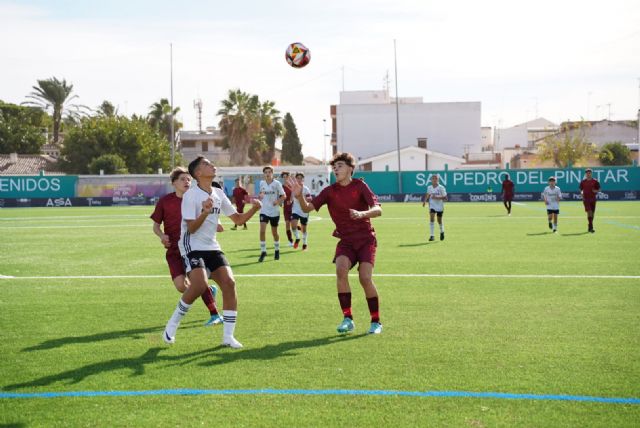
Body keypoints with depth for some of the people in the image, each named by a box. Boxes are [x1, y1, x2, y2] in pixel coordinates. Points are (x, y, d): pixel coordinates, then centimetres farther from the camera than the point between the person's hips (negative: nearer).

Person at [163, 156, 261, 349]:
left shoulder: (218, 194, 9)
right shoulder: (191, 195, -12)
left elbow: (238, 219, 13)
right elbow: (191, 228, -16)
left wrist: (254, 209, -5)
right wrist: (205, 213, -33)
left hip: (212, 247, 6)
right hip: (192, 247, -6)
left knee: (229, 282, -10)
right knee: (200, 284, -26)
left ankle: (228, 336, -3)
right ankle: (172, 324, -4)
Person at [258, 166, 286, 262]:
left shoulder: (277, 183, -7)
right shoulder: (261, 183, 3)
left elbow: (283, 196, -4)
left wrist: (278, 201, -21)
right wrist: (260, 195, -2)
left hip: (274, 211, -2)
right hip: (264, 211, 2)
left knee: (274, 232, 10)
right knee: (262, 231, -14)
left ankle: (277, 250, 31)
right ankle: (263, 252, -7)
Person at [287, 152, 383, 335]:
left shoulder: (360, 186, -7)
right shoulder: (330, 191, 1)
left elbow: (377, 210, -17)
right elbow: (307, 208, -7)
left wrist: (362, 214, -38)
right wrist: (299, 196, -28)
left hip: (366, 239, -2)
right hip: (345, 241, 2)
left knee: (365, 277, -18)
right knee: (341, 270, -25)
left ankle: (376, 322, 0)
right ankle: (347, 319, -14)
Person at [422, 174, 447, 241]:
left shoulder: (441, 188, -14)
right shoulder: (429, 187, -1)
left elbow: (445, 198, -13)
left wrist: (436, 197, -25)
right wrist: (425, 201, 5)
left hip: (440, 206, -2)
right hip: (432, 205, 2)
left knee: (439, 220, 11)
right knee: (431, 219, -17)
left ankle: (442, 232, 42)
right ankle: (432, 235, -17)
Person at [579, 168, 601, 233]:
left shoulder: (595, 181, 3)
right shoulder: (583, 182, 3)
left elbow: (599, 189, 8)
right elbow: (581, 189, 13)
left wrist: (596, 191, -13)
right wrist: (581, 193, -8)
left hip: (593, 199, 2)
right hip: (586, 199, -2)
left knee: (592, 213, 8)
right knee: (589, 212, -16)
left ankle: (589, 227, 23)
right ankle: (591, 228, -19)